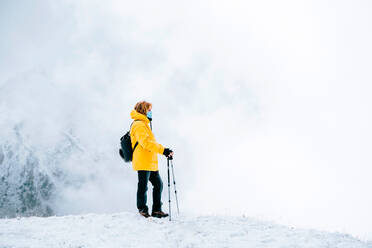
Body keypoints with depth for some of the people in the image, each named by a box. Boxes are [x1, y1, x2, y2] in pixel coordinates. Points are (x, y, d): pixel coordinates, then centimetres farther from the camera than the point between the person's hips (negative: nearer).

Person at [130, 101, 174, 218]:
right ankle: (143, 209, 9)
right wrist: (163, 150, -28)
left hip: (151, 162, 10)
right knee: (143, 186, -2)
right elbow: (146, 142, -24)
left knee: (158, 184, 10)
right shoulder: (139, 125, -11)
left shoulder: (145, 124, 23)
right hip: (143, 163, -10)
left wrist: (165, 151, 19)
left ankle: (156, 210, 16)